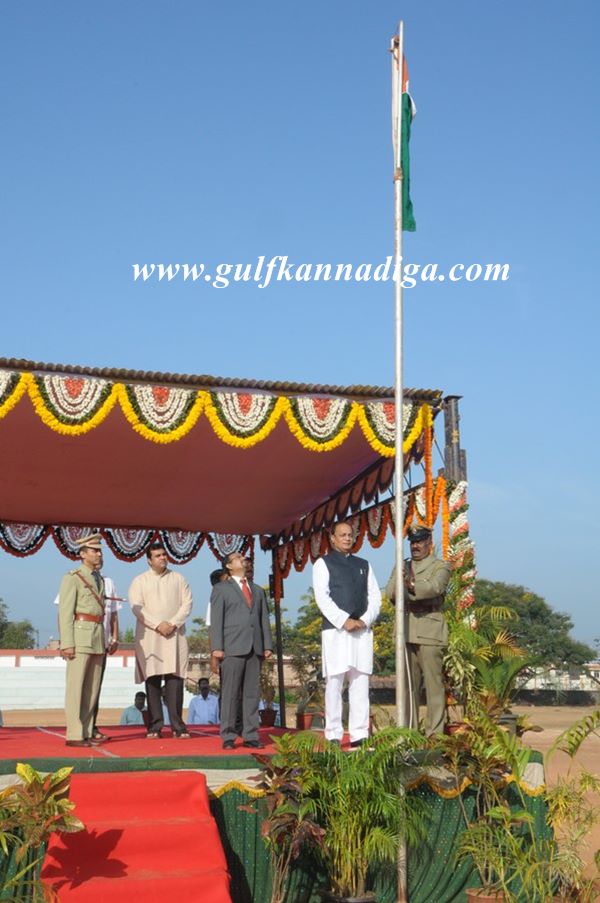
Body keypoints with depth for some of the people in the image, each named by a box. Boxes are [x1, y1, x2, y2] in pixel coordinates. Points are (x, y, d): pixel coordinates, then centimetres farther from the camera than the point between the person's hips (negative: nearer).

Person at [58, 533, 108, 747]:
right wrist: (67, 643, -16)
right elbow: (65, 612, -9)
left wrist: (104, 642, 15)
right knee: (76, 686, -6)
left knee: (92, 689, 7)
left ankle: (86, 733, 11)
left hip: (98, 639, 7)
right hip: (80, 636, -7)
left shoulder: (100, 580, 19)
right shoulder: (72, 578, -3)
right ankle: (74, 735, -4)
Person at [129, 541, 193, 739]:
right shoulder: (139, 581, 9)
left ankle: (177, 725, -6)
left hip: (175, 635, 1)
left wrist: (173, 623, -9)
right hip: (149, 636, -1)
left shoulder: (178, 579, 14)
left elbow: (187, 603, 5)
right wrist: (158, 624, -13)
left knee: (175, 678, -6)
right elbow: (137, 607, -3)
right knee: (152, 680, -3)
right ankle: (155, 726, 0)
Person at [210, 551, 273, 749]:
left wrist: (267, 645, 7)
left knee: (252, 694, 2)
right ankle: (228, 737, 0)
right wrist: (216, 647, -9)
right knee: (230, 694, -4)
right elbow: (216, 620, 1)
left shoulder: (258, 590, 22)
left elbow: (264, 619, 17)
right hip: (233, 648, -4)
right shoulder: (221, 589, 9)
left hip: (255, 648, 4)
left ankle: (250, 735, 5)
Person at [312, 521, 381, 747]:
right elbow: (322, 597, -5)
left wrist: (364, 620, -4)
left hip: (362, 630, 4)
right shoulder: (323, 563, 5)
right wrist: (344, 621, -14)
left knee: (360, 684, 2)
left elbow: (375, 596, 13)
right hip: (335, 629, -4)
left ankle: (359, 734, 4)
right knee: (334, 684, -4)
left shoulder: (363, 565, 19)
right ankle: (333, 735, 0)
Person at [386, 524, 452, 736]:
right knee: (408, 685, 6)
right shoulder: (401, 567, 21)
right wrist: (401, 584, -18)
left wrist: (412, 586, -32)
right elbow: (390, 593, 4)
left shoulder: (441, 567, 8)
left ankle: (435, 734, -4)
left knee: (434, 684, -7)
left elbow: (435, 587, -14)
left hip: (430, 633, -4)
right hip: (405, 633, 4)